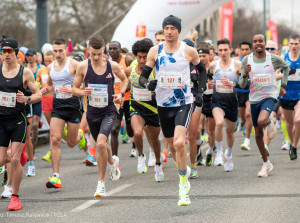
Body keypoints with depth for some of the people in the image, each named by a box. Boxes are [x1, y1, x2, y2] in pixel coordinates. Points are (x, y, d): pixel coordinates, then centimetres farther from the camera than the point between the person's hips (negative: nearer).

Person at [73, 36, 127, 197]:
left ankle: (101, 182, -12)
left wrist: (120, 94, -4)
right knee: (100, 145, 18)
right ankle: (112, 162, 54)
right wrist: (83, 92, -19)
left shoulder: (112, 66, -6)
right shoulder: (83, 66, -5)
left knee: (101, 143, -23)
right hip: (92, 111, 3)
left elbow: (124, 79, 14)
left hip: (109, 111, -3)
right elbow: (75, 88, 3)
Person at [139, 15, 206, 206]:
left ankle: (183, 186, -12)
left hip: (184, 104, -3)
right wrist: (148, 84, -20)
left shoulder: (189, 51, -3)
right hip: (164, 104, 3)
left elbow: (202, 70, 14)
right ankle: (184, 180, 38)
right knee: (173, 145, 13)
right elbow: (143, 76, 2)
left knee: (179, 142, -22)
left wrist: (201, 92, 4)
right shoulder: (155, 51, 0)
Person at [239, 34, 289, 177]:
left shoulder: (273, 59, -5)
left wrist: (283, 85, 13)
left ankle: (269, 122, 6)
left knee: (261, 121, -32)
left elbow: (286, 67, 18)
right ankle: (266, 164, 22)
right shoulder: (247, 60, -3)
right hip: (254, 99, 3)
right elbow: (242, 85, -4)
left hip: (269, 96, -3)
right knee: (258, 134, 7)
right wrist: (245, 74, -24)